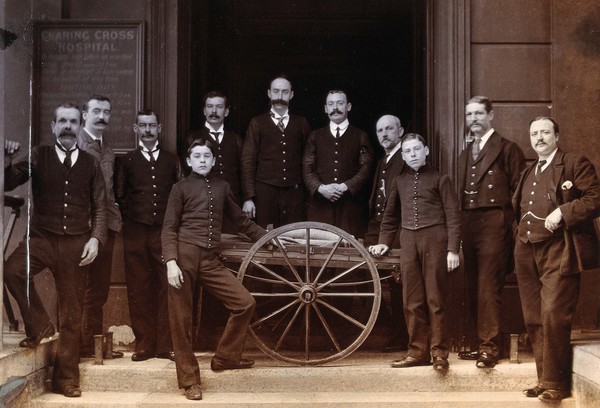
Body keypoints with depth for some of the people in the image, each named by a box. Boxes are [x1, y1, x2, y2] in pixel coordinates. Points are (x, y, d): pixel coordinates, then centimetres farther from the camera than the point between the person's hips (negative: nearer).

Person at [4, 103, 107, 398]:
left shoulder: (90, 163, 9)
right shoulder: (38, 157, 6)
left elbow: (99, 206, 9)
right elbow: (7, 182, -4)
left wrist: (95, 238, -4)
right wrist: (10, 161, -24)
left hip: (76, 243, 1)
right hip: (42, 238, -1)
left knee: (71, 311, 4)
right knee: (12, 270, -31)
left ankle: (66, 377, 17)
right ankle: (39, 326, -7)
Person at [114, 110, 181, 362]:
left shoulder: (171, 161, 12)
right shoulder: (127, 161, 10)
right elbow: (119, 196, 14)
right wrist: (131, 216, 5)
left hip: (165, 230, 0)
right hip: (136, 232, 0)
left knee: (167, 287, -3)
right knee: (138, 289, 0)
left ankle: (165, 345, 3)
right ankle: (144, 345, 7)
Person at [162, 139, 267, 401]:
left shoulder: (222, 187, 16)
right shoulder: (181, 188, 5)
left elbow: (240, 220, 26)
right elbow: (169, 228, -1)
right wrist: (171, 262, -14)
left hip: (210, 260, 4)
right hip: (184, 257, -4)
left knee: (246, 303, -1)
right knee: (181, 320, -1)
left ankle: (224, 358, 16)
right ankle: (189, 379, 11)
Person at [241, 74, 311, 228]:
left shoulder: (302, 124, 13)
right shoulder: (257, 123, 9)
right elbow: (248, 161, 4)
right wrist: (248, 198, -4)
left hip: (295, 193, 1)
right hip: (265, 192, -1)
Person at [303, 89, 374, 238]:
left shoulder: (360, 136, 12)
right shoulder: (315, 136, 17)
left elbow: (365, 170, 2)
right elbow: (307, 169, 8)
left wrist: (345, 187, -13)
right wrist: (321, 188, -11)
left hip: (351, 206, -1)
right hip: (320, 205, 1)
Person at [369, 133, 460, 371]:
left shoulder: (439, 179, 4)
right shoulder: (399, 181, 16)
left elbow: (452, 216, 0)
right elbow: (391, 215, 25)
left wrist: (453, 249, -8)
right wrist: (384, 242, 15)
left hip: (434, 239, -4)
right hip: (408, 241, 4)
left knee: (435, 298, -4)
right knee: (412, 300, 4)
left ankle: (439, 353, 1)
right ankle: (418, 351, 11)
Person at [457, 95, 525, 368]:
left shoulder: (507, 149, 0)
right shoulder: (465, 154, 20)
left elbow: (518, 192, -3)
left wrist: (512, 228, -9)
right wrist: (460, 229, 10)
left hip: (493, 224, -7)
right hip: (469, 227, 7)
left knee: (488, 289, -10)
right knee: (473, 289, 8)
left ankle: (489, 347, -5)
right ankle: (478, 343, 15)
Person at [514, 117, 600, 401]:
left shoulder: (575, 164, 1)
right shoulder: (528, 173, 22)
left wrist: (562, 211, -18)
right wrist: (518, 237, 15)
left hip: (558, 253, -7)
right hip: (527, 254, 7)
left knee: (553, 316, -14)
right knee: (534, 320, 6)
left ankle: (555, 383, -7)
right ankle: (543, 379, 14)